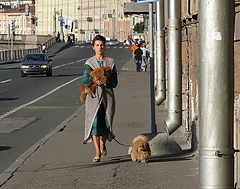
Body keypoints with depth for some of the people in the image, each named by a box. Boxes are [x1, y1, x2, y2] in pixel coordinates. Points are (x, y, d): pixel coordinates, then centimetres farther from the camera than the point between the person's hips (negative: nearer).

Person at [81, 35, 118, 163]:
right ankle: (97, 153, -5)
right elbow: (84, 80, -7)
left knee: (107, 124, 2)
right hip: (93, 96, -1)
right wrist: (94, 80, -24)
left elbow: (115, 82, 2)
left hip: (108, 96, 1)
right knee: (95, 123, -9)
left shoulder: (110, 62, 7)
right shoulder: (89, 63, 6)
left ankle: (103, 143, 33)